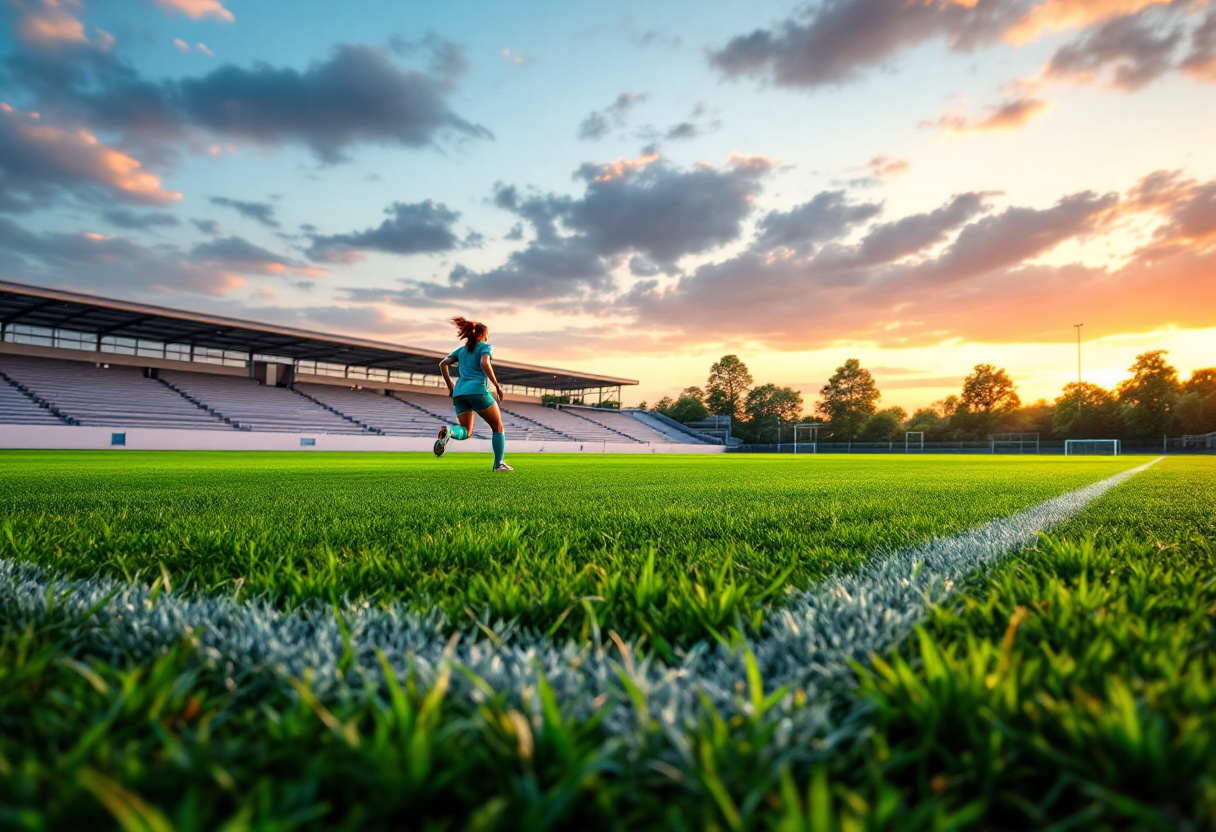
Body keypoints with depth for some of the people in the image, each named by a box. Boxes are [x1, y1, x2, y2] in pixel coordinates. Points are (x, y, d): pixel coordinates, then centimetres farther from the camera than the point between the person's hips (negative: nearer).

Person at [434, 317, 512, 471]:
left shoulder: (461, 349, 24)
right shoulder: (485, 347, 7)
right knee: (497, 427, 9)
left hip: (459, 391, 5)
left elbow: (443, 364, 16)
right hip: (478, 390, -5)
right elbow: (484, 364, -12)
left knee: (465, 432, 10)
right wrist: (497, 386, -9)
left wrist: (450, 386, 19)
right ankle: (499, 463, 1)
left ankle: (449, 430, -24)